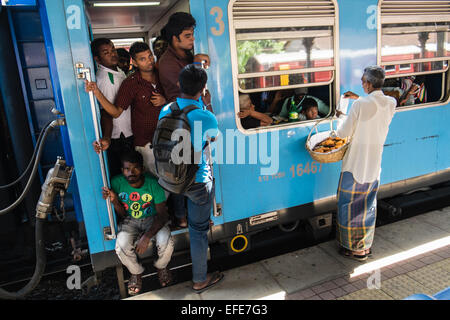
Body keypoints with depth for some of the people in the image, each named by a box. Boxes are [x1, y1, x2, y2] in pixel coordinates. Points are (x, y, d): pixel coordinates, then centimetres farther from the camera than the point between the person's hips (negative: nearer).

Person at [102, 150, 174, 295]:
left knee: (166, 242, -28)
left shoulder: (153, 183, -22)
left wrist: (147, 236, -30)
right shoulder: (117, 183, -17)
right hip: (130, 221, 2)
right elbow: (122, 215, -6)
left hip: (153, 219, -1)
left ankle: (161, 267, 11)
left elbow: (162, 215, -18)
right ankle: (136, 272, 9)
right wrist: (114, 201, -28)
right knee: (122, 247, -27)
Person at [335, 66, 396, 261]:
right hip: (375, 166, 7)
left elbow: (343, 133, -14)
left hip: (355, 165, -6)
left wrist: (341, 117, 5)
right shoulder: (391, 104, 0)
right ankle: (366, 245, 33)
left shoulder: (360, 105, -19)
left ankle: (355, 249, 20)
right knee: (368, 206, 19)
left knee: (349, 205, 8)